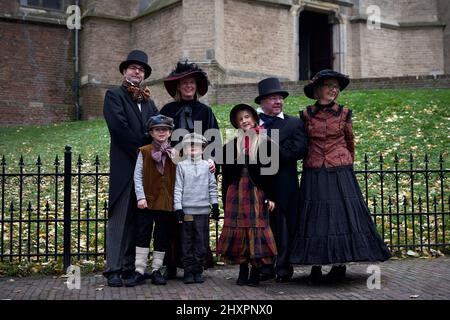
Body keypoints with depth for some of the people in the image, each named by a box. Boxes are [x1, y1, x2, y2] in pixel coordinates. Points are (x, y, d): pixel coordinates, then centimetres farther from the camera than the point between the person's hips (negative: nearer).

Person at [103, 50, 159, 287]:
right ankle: (114, 270, -3)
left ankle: (129, 269, 8)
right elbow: (119, 127, -8)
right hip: (124, 166, -5)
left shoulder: (148, 102, 22)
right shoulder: (114, 95, 5)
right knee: (119, 219, -5)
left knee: (137, 221, 4)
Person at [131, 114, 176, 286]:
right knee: (143, 235, 0)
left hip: (166, 202, 2)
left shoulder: (174, 154, 7)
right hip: (147, 200, -2)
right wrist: (141, 197, -11)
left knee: (162, 237, 7)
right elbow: (138, 176, -2)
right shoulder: (144, 152, 2)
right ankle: (140, 271, 5)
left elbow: (178, 179, 6)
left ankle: (156, 270, 16)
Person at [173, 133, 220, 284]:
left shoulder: (207, 165, 7)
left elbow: (213, 186, 10)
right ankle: (188, 271, 12)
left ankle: (198, 271, 13)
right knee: (187, 242, 4)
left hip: (203, 210, 1)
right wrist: (178, 207, -4)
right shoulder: (181, 166, 3)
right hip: (186, 210, -1)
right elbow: (178, 188, 2)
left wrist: (215, 204, 7)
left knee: (202, 242, 4)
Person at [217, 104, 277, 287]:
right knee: (237, 229, 4)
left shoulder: (264, 143, 1)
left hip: (257, 193, -3)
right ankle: (243, 271, 15)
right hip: (236, 193, 3)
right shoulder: (230, 146, 9)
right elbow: (225, 176, 10)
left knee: (258, 228, -2)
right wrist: (225, 201, 7)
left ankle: (255, 273, 7)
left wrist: (271, 196, -6)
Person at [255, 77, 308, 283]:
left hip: (284, 186, -2)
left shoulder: (294, 123, 7)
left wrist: (274, 150, -13)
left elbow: (300, 149, -8)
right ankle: (264, 268, 17)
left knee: (284, 226, 1)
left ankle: (283, 268, 10)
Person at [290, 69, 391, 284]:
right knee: (314, 216, 1)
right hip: (314, 175, 0)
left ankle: (340, 264, 10)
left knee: (342, 213, -1)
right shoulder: (306, 115, 3)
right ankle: (315, 266, 7)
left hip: (340, 173, 0)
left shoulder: (343, 113, 3)